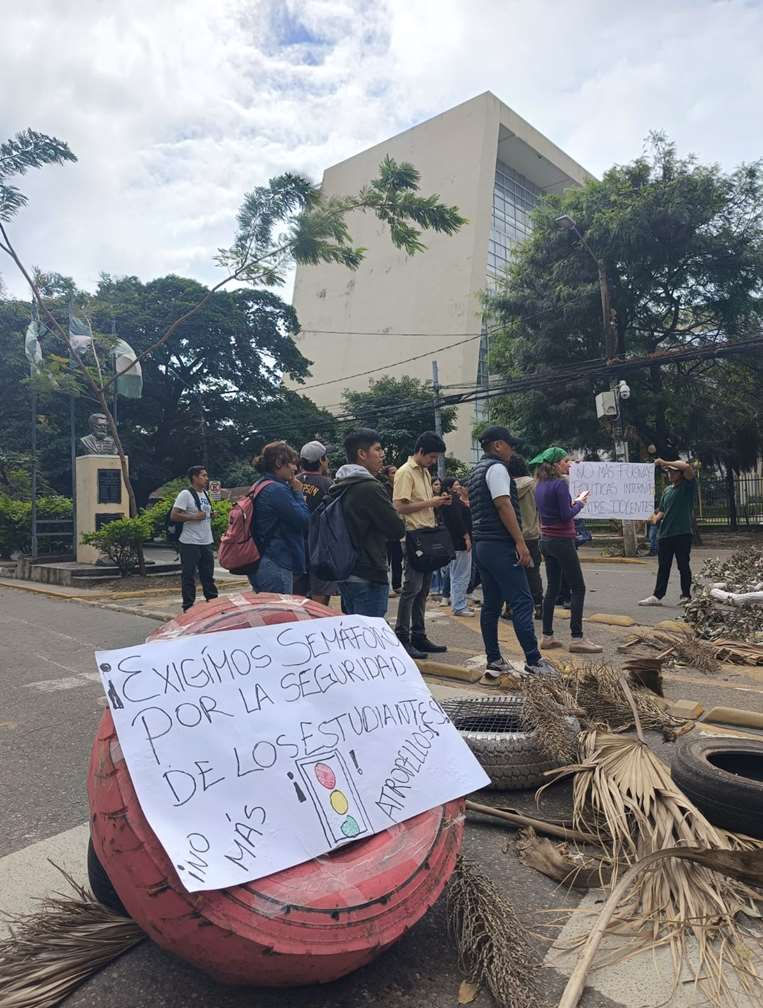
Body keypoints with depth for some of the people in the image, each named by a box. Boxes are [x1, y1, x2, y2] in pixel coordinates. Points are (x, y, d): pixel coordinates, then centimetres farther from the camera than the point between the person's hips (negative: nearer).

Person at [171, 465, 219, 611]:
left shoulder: (206, 494, 14)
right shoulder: (185, 494, -9)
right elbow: (173, 516, -15)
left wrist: (211, 515, 6)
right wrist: (194, 517, -19)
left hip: (207, 542, 7)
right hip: (190, 544, -7)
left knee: (208, 575, 13)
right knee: (188, 576, 0)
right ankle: (188, 607, 6)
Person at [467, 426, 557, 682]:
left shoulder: (477, 471, 20)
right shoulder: (496, 468, -9)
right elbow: (503, 505, -18)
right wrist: (521, 542, -20)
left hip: (481, 544, 10)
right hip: (501, 545, -10)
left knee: (491, 603, 10)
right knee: (522, 602, -7)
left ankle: (494, 662, 13)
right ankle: (533, 661, -6)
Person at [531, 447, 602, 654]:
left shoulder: (540, 485, 10)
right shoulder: (560, 483, -15)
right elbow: (567, 515, -18)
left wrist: (573, 502, 11)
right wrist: (579, 502, -2)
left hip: (546, 541, 8)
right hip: (562, 541, -8)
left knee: (552, 588, 12)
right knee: (578, 588, -1)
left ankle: (547, 636, 14)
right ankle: (576, 638, 0)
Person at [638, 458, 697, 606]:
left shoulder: (688, 486, -1)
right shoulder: (667, 490, 17)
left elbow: (687, 467, -20)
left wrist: (665, 462, -18)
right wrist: (656, 518, -2)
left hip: (682, 533, -6)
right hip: (664, 533, 6)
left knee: (683, 566, 4)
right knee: (663, 567, 8)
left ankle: (686, 595, 15)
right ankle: (657, 596, 11)